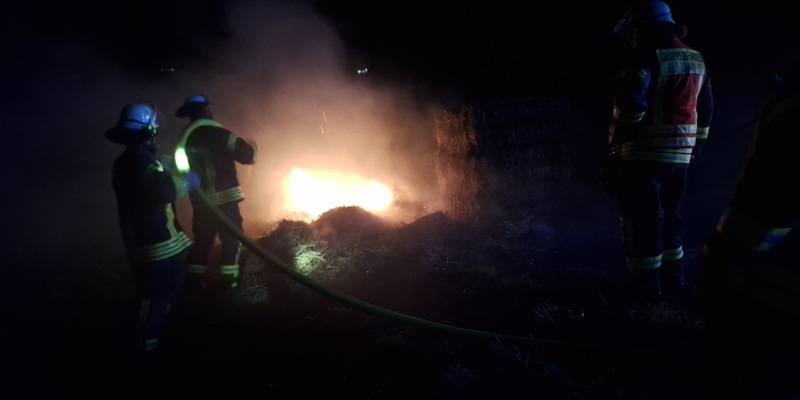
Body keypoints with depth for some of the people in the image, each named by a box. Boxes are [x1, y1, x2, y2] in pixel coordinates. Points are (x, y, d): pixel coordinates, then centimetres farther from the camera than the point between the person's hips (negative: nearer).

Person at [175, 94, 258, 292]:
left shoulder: (186, 137, 10)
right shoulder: (213, 132, -13)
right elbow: (243, 152, -16)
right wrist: (250, 152, 5)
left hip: (200, 200, 7)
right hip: (223, 197, -7)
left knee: (203, 238, 16)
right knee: (231, 237, 4)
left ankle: (195, 278, 21)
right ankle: (228, 278, 5)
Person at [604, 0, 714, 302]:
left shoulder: (647, 57, -12)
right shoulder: (696, 60, 14)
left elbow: (629, 105, -23)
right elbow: (705, 110, 19)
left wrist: (614, 148, -11)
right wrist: (694, 146, 25)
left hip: (643, 155, -8)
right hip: (679, 155, 8)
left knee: (642, 220, 1)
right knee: (669, 216, 20)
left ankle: (647, 289, 8)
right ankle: (674, 282, 29)